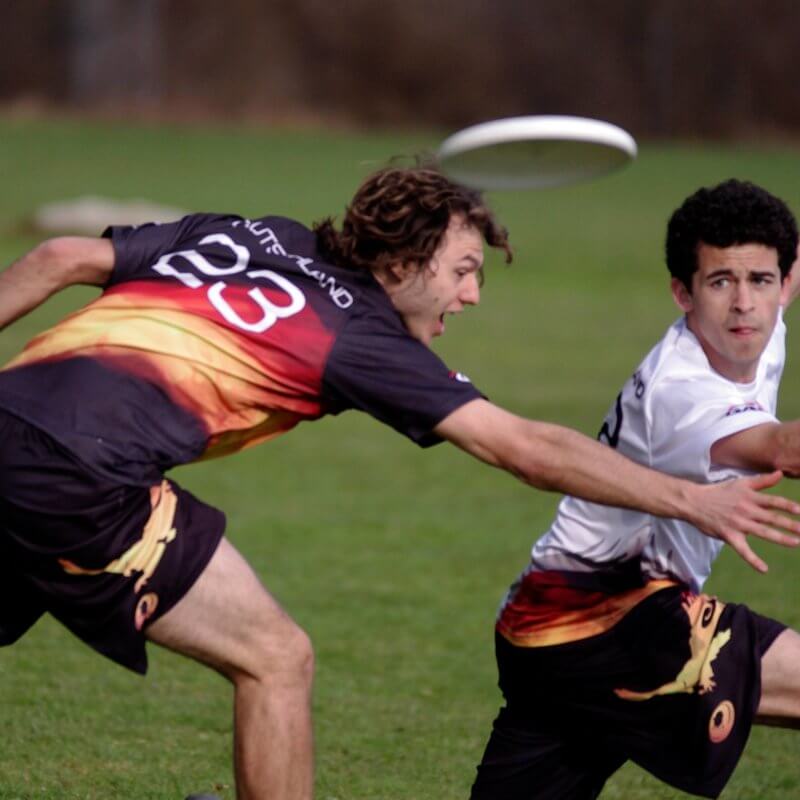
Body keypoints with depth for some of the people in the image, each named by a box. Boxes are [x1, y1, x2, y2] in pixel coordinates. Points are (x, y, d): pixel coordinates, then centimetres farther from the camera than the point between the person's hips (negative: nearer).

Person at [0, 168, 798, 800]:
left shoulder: (238, 236, 21)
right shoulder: (364, 332, 4)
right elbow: (524, 447, 1)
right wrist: (691, 501, 3)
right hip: (82, 471, -7)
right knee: (275, 659, 3)